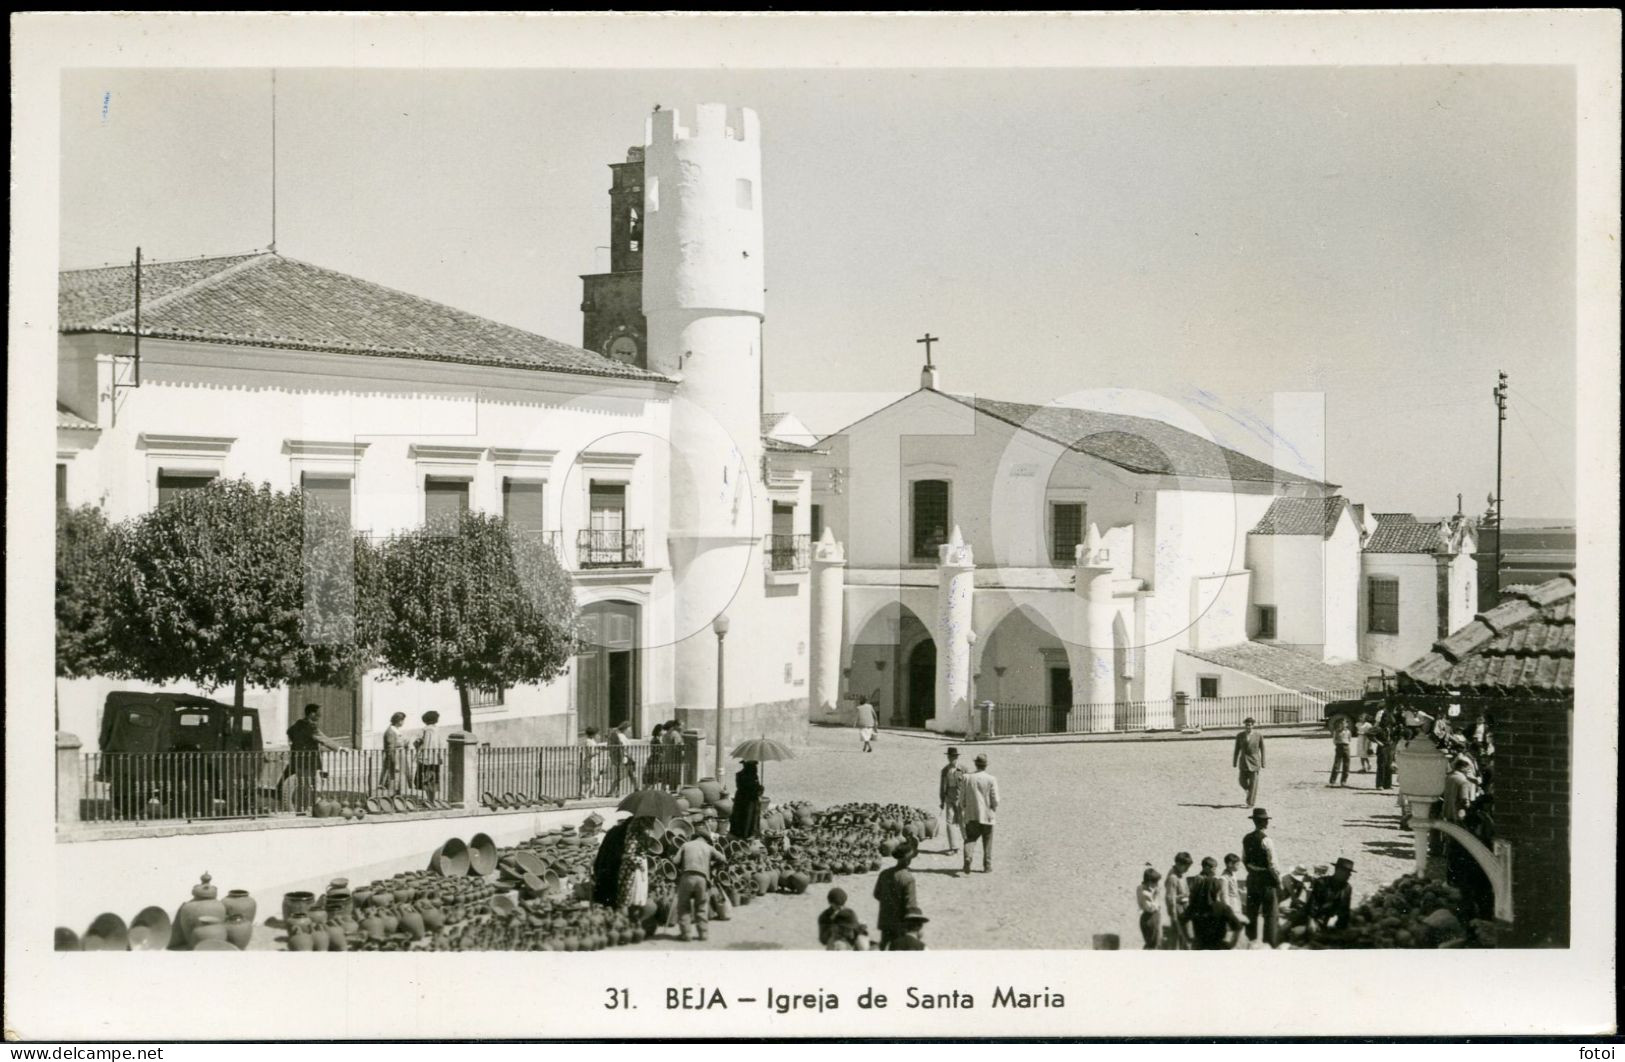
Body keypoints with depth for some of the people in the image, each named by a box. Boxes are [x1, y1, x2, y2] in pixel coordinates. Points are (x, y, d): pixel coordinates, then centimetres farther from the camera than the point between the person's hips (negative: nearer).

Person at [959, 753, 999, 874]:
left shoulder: (966, 778, -2)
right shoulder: (991, 780, -9)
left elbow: (962, 798, 2)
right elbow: (995, 800, -9)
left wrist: (963, 810, 17)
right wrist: (994, 811, 9)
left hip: (971, 815, 2)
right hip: (986, 815, -2)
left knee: (970, 838, 10)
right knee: (987, 842, 12)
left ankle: (967, 857, -17)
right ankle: (987, 866, 15)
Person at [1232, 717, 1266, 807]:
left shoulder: (1259, 736, -5)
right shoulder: (1239, 736, 0)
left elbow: (1262, 750, 1)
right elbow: (1237, 750, 5)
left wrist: (1263, 765, 0)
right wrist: (1234, 764, 3)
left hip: (1254, 762, -2)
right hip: (1243, 762, 2)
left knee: (1253, 782, -3)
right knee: (1242, 781, -1)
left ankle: (1250, 802, 5)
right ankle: (1249, 791, 30)